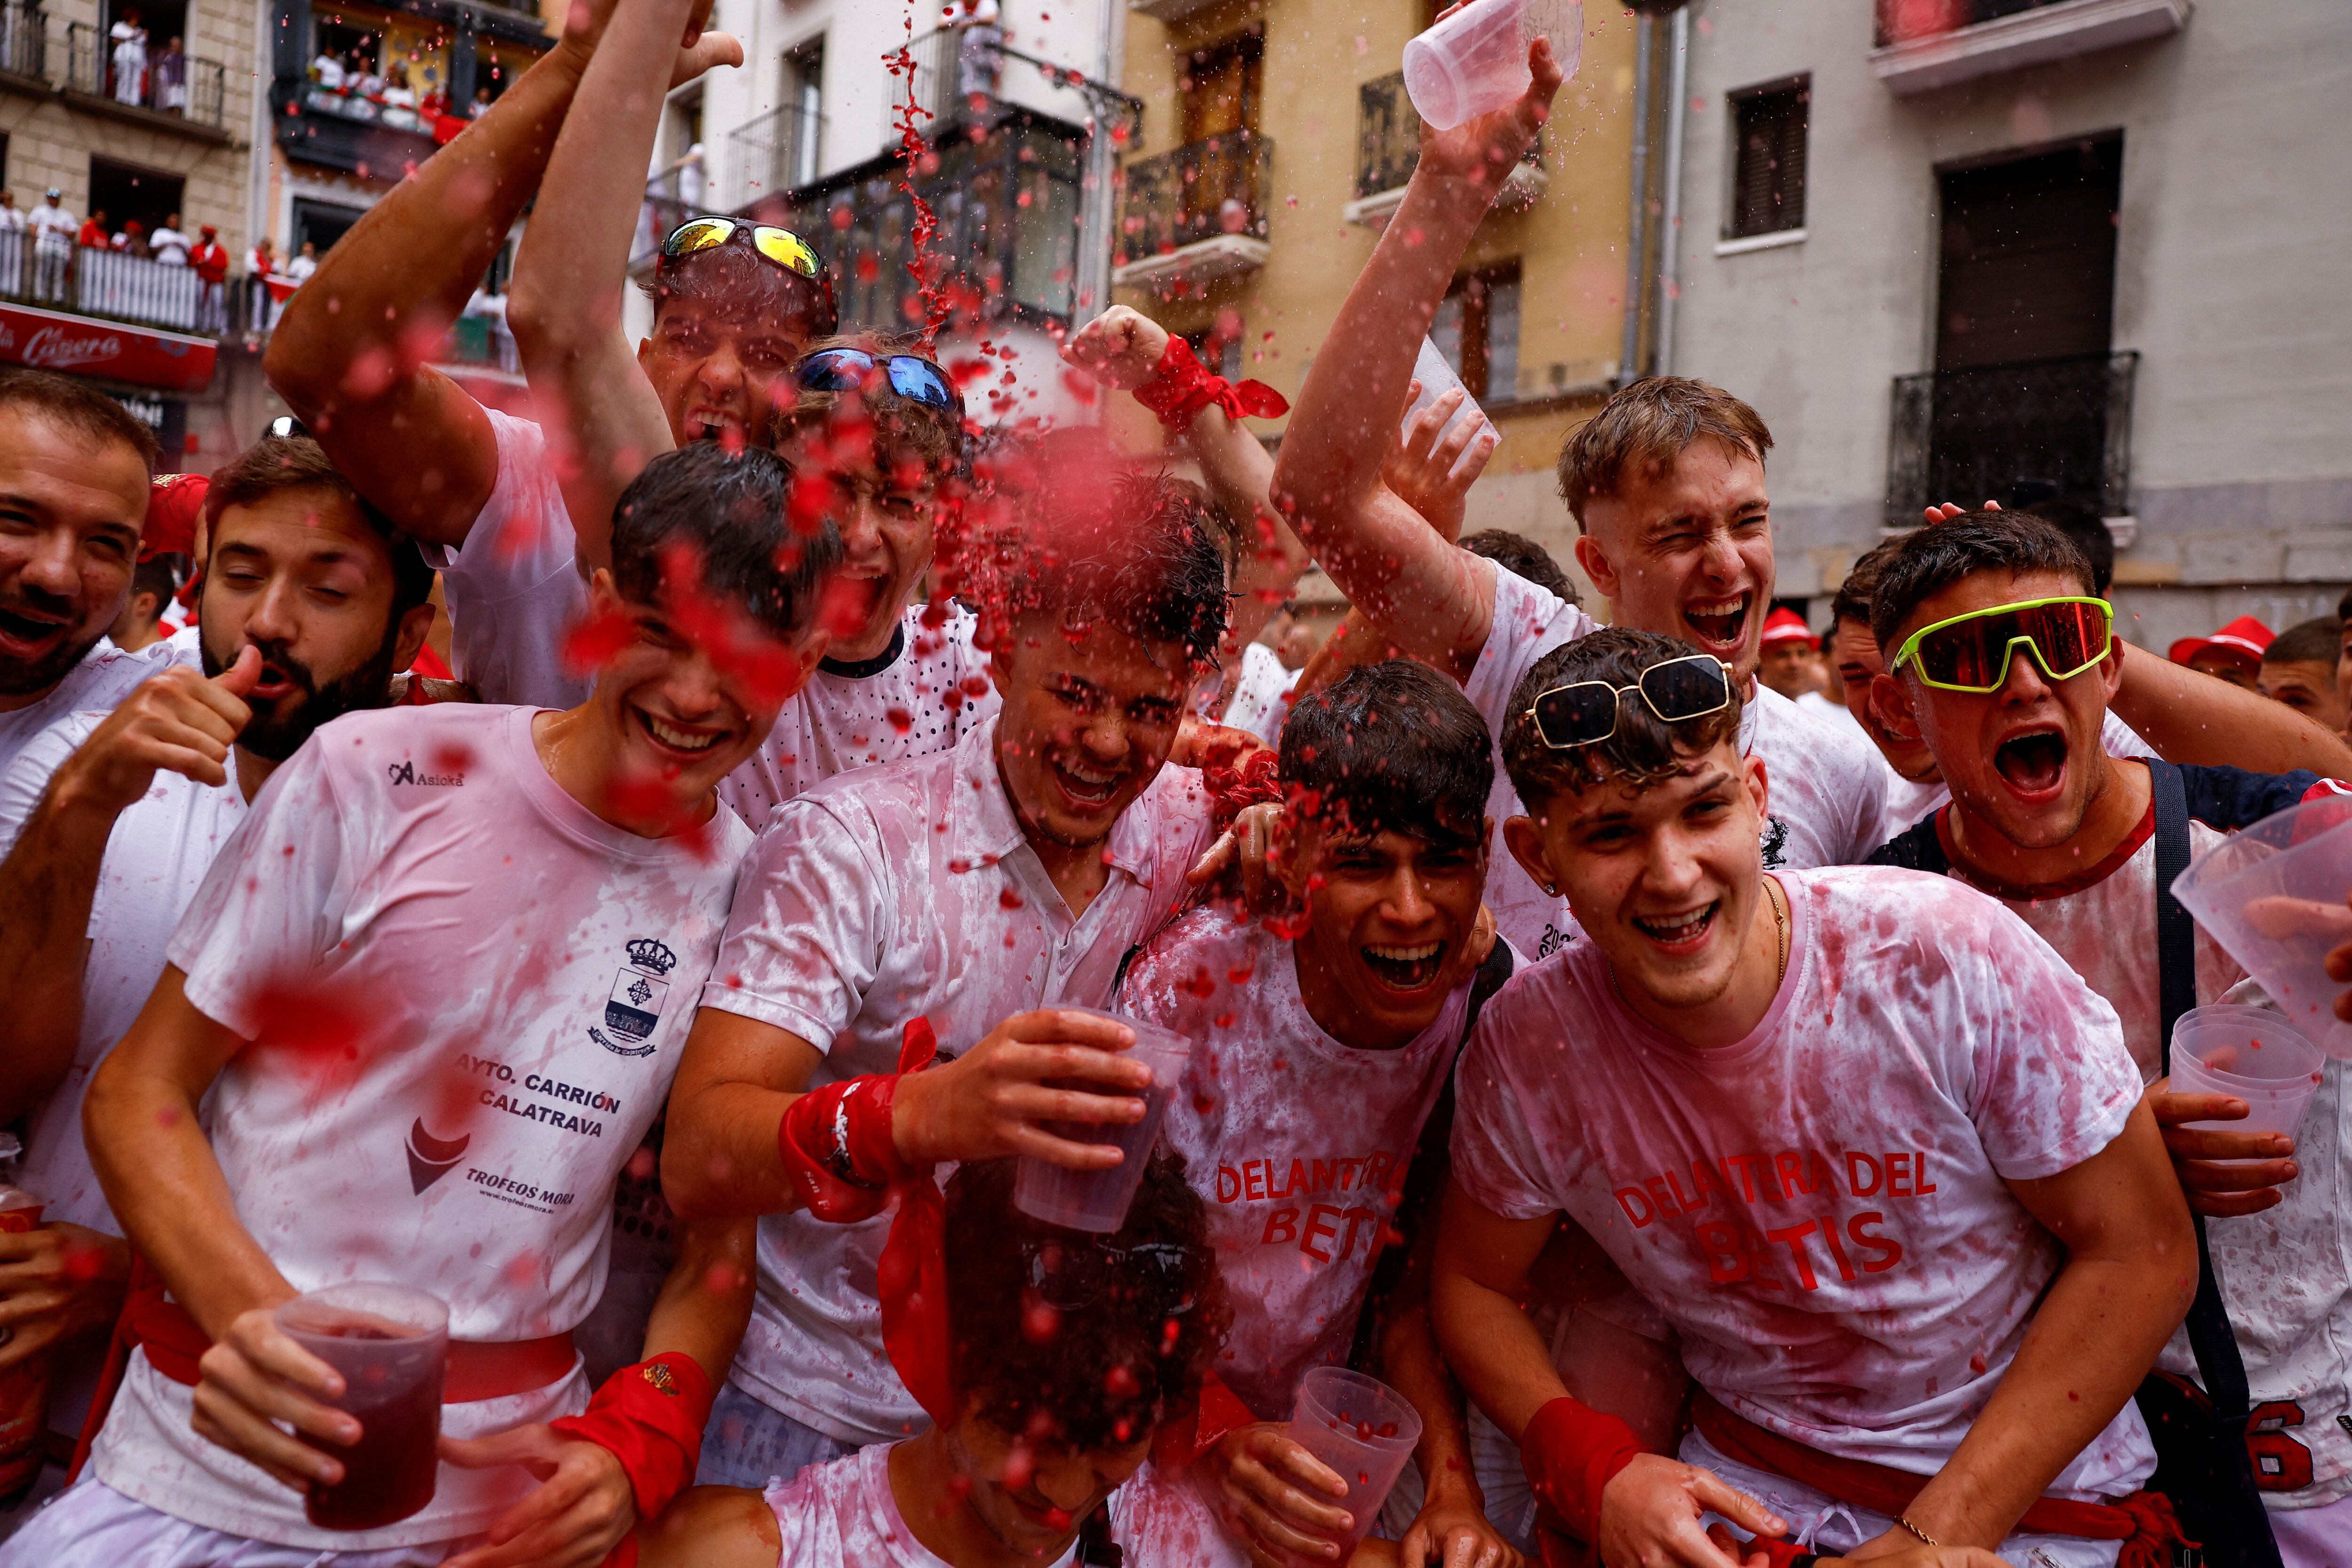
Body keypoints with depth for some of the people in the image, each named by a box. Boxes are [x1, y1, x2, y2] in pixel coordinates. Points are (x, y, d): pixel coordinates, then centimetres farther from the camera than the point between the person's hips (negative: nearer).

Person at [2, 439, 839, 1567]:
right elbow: (139, 1090, -6)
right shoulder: (378, 775, -10)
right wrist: (250, 1312, -22)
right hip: (216, 1446, -1)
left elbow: (721, 1230, 4)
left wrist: (640, 1437, -12)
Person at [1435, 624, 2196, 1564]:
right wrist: (1595, 1469, -15)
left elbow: (2141, 1251, -10)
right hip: (1747, 1489, 1)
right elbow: (1474, 1286, 2)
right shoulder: (1526, 1047, -13)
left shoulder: (1950, 956, -17)